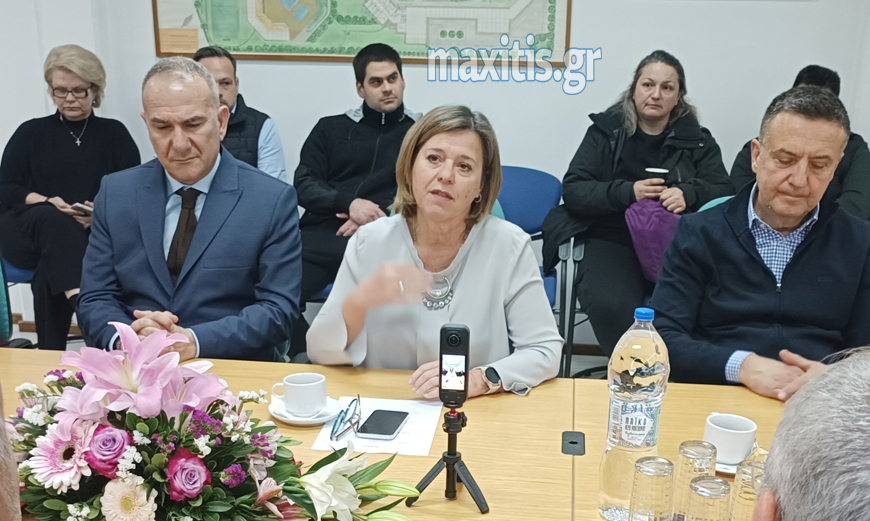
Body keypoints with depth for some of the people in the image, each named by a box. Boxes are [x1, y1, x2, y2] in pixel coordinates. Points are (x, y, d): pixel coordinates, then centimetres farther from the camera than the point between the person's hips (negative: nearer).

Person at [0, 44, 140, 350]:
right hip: (27, 231, 0)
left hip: (95, 236, 0)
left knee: (50, 270, -33)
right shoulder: (31, 133, 18)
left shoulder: (114, 134, 16)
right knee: (53, 220, -36)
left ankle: (51, 355, -32)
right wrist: (46, 203, -12)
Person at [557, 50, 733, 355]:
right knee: (610, 306, -32)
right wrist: (627, 192, -13)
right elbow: (572, 190, 3)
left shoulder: (697, 140, 16)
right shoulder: (605, 131, 12)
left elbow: (724, 191, 8)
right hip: (612, 241, -1)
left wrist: (688, 194, -15)